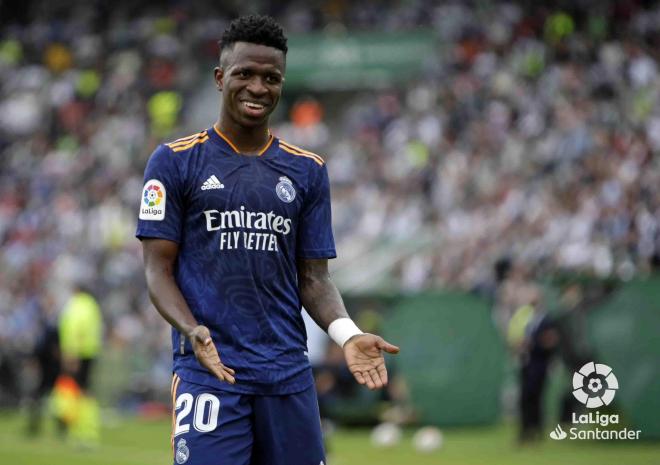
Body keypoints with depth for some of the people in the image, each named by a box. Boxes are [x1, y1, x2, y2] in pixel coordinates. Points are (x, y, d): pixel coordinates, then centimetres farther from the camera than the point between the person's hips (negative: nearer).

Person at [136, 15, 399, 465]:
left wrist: (347, 333, -8)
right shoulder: (175, 162, 3)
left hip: (288, 374, 3)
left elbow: (313, 278, 12)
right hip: (209, 371, -3)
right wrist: (192, 331, -19)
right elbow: (159, 268, 0)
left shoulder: (308, 171, 12)